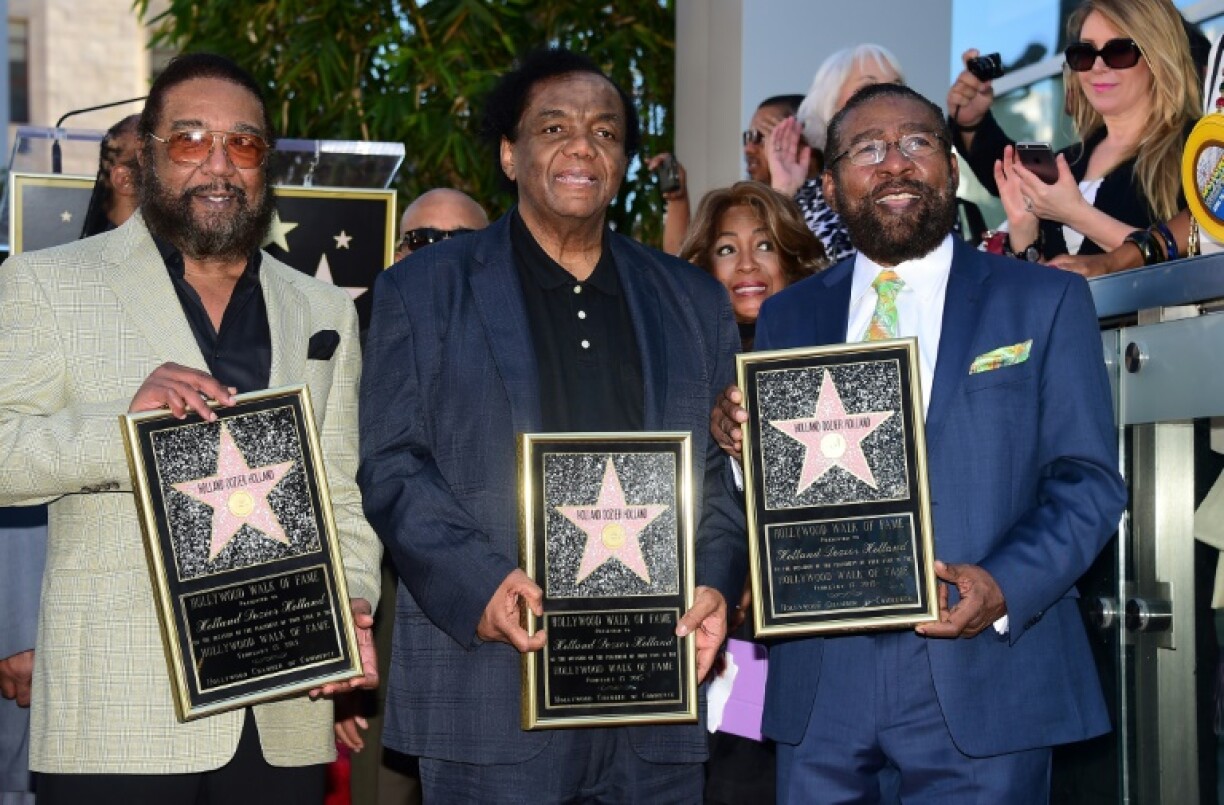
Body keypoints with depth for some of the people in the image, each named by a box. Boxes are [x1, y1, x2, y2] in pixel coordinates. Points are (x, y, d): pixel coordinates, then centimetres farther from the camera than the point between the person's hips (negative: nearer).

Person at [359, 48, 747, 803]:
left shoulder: (695, 303, 15)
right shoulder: (424, 290, 6)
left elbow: (721, 471, 14)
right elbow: (393, 465, 0)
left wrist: (716, 584, -5)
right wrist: (477, 583, -15)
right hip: (492, 685, -3)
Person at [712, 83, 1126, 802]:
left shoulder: (1045, 301, 5)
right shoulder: (787, 317, 12)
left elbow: (1088, 480, 0)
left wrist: (1004, 588, -16)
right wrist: (742, 442, -11)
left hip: (985, 674, -2)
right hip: (822, 685, 2)